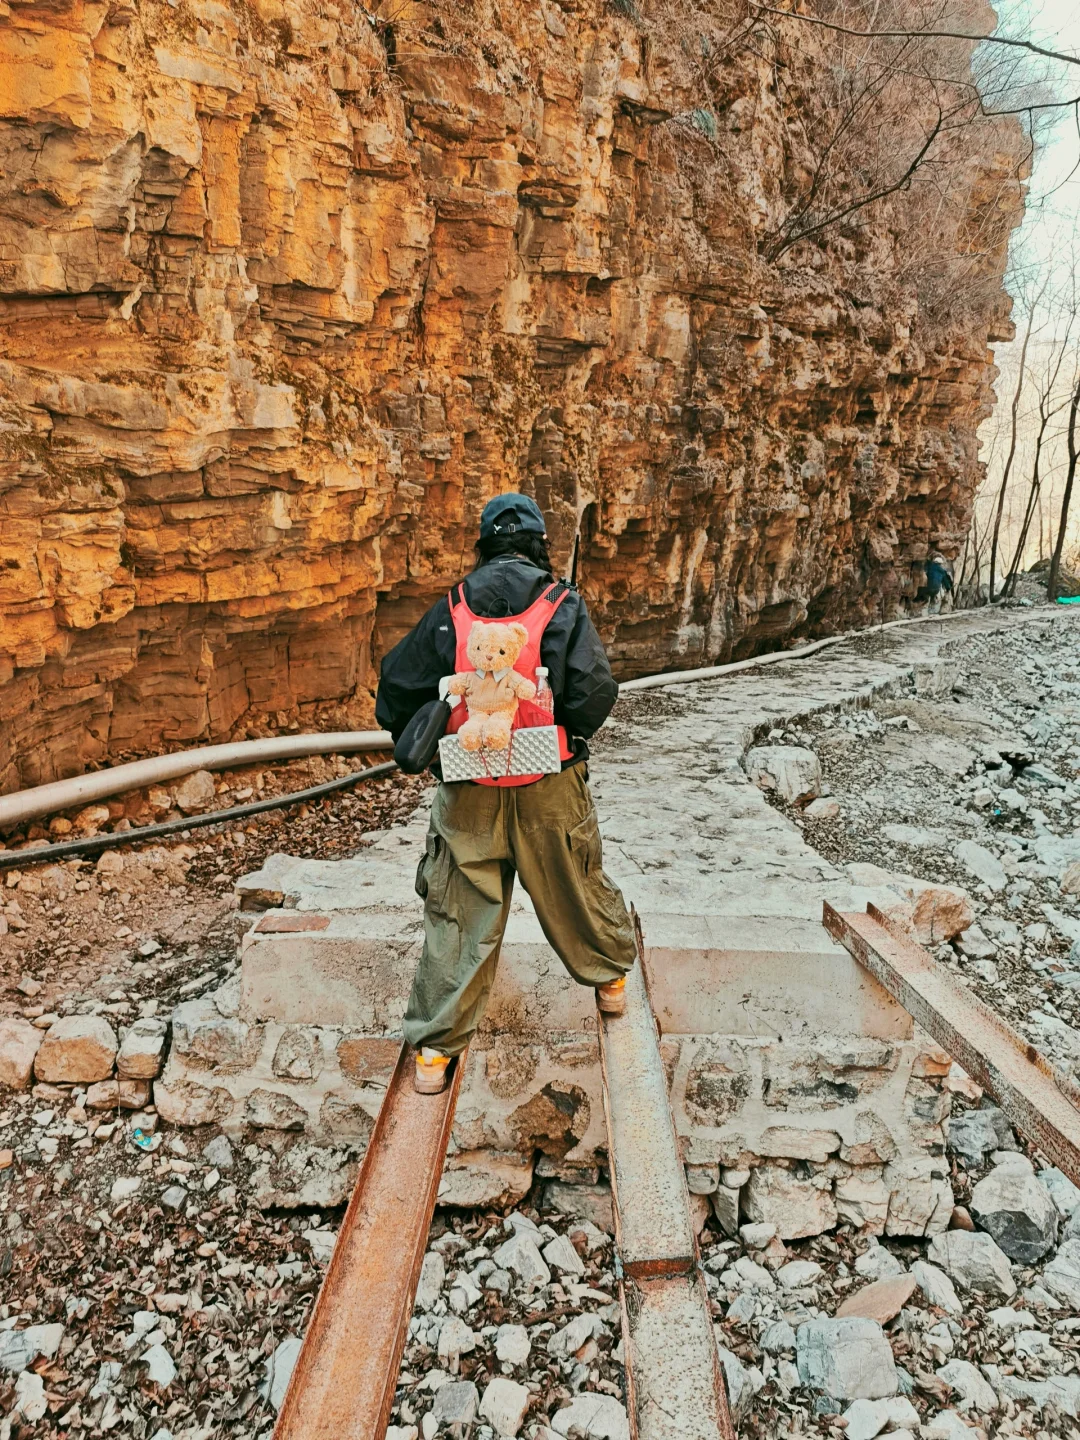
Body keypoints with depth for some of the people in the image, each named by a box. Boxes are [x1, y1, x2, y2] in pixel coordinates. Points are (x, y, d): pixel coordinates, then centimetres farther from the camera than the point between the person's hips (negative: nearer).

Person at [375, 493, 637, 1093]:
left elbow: (397, 690, 2)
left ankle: (435, 1049, 16)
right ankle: (612, 978, 46)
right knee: (576, 888, 22)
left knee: (458, 914, 10)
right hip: (550, 789, -1)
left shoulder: (452, 608, 0)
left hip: (470, 793, 1)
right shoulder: (564, 605, -6)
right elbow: (594, 694, -16)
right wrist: (570, 736, 4)